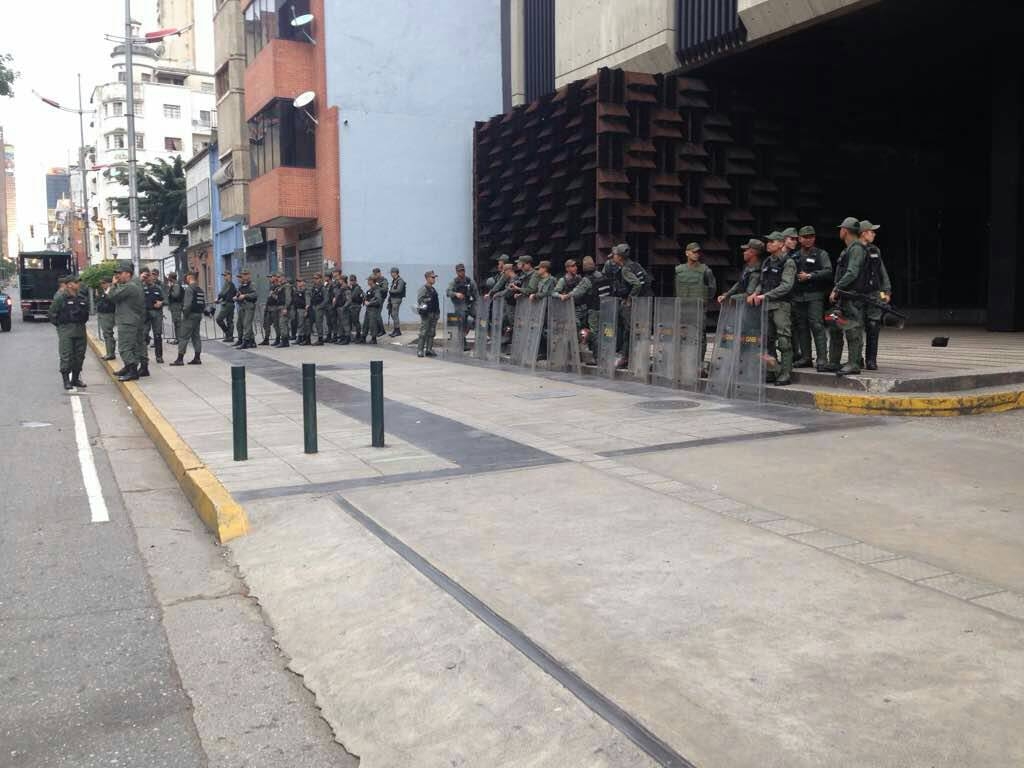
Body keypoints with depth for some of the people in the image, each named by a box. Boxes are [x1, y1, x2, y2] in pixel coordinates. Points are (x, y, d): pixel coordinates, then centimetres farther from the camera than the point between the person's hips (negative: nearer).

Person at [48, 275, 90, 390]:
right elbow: (52, 313, -3)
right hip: (66, 332, -6)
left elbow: (86, 313, 22)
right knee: (66, 357, -5)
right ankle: (66, 380, 1)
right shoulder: (60, 298, -7)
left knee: (79, 356, 8)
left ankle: (76, 378, 19)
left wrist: (82, 323, 13)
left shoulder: (82, 298, 10)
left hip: (80, 331, 6)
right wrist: (59, 324, 0)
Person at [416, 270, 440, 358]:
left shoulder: (433, 290, 16)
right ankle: (420, 351, -4)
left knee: (431, 334, 8)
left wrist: (437, 313, 18)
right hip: (426, 314, -8)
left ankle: (429, 350, 13)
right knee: (423, 333, -7)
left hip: (434, 314, 8)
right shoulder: (423, 289, -8)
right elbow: (420, 301, -14)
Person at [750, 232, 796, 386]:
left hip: (781, 305, -8)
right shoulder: (767, 262, 18)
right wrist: (756, 294, 2)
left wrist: (766, 296, -18)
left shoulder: (788, 263, -5)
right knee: (768, 340, 10)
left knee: (784, 341, -8)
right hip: (766, 305, 8)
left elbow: (786, 286, -14)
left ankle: (785, 375, -7)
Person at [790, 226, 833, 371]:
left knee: (817, 326, -12)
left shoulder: (821, 254, 4)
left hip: (815, 296, -5)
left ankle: (822, 359, -14)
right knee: (801, 327, 6)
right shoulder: (795, 256, 17)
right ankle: (805, 358, 12)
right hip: (798, 296, 5)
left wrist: (810, 276, -14)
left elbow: (828, 272, -8)